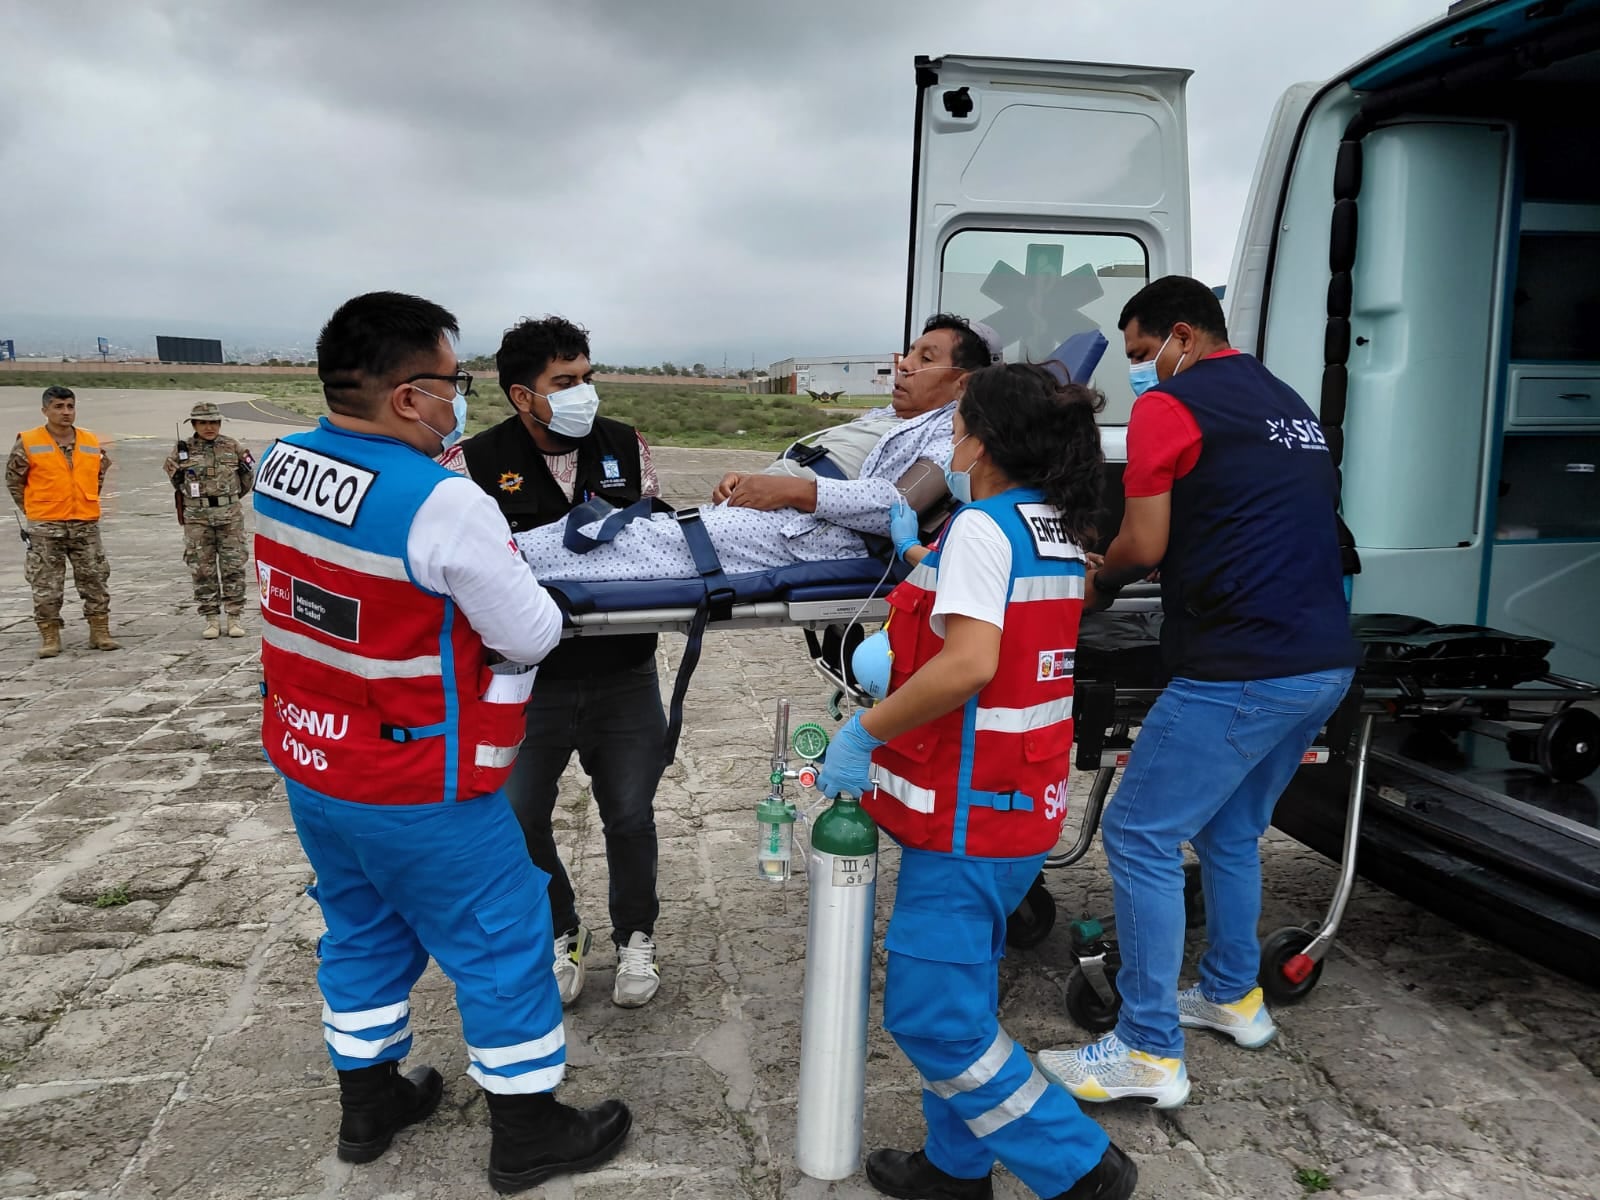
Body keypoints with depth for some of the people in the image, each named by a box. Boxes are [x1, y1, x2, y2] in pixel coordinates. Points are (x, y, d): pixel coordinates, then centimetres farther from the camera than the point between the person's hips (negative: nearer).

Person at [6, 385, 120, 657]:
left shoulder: (91, 442, 7)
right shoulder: (27, 443, -3)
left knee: (96, 580, 5)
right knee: (46, 585, 2)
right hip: (45, 527, -3)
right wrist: (33, 510, 4)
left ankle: (100, 633, 14)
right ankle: (49, 637, 12)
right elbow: (14, 481, 4)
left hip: (86, 524, 3)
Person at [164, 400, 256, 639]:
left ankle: (234, 618, 8)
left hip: (230, 516, 0)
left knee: (233, 567, 0)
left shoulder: (233, 448, 2)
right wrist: (195, 499, 14)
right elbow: (173, 475, 17)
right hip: (197, 518, 0)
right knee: (203, 570, 2)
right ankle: (212, 619, 11)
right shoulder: (183, 450, 1)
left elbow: (249, 476, 16)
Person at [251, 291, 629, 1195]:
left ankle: (368, 1102, 41)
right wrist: (527, 591, 2)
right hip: (418, 790, -7)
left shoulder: (280, 466, -3)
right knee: (502, 945, 10)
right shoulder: (444, 504, -26)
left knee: (363, 929, 24)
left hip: (309, 765, 8)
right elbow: (531, 638, -18)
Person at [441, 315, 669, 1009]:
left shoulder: (627, 447, 2)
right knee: (518, 820, 10)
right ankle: (560, 934, 36)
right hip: (525, 678, -1)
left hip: (623, 676, 2)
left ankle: (635, 938, 35)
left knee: (629, 816, 12)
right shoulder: (474, 463, -8)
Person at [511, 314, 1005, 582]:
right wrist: (747, 479, 6)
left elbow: (903, 504, -17)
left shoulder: (955, 434, 3)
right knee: (650, 529, -9)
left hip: (810, 530, -9)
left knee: (658, 541, -23)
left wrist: (792, 489, -19)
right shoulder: (875, 419, 33)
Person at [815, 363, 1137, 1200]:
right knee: (956, 993, 19)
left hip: (970, 808, -9)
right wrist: (921, 554, 31)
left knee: (931, 1013, 1)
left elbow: (970, 663, -31)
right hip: (1025, 798, 9)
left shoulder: (981, 527, -18)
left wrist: (865, 732, -22)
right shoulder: (1059, 534, 9)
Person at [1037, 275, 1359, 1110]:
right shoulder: (1287, 403, 20)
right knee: (1231, 832, 23)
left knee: (1139, 838, -1)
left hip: (1242, 672, -9)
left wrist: (1096, 579, 11)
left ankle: (1149, 1054, 4)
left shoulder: (1170, 405, -6)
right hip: (1325, 663, 9)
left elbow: (1145, 546, -10)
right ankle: (1233, 996, 37)